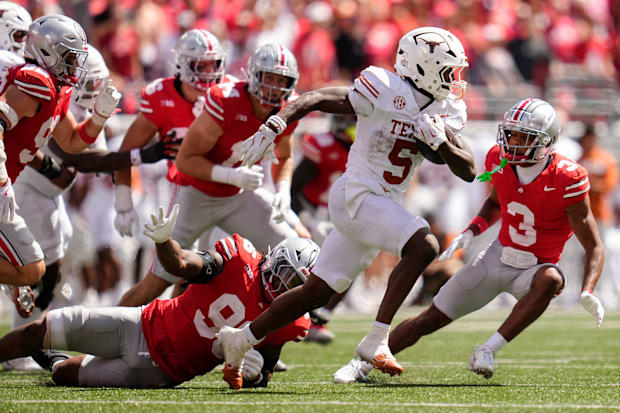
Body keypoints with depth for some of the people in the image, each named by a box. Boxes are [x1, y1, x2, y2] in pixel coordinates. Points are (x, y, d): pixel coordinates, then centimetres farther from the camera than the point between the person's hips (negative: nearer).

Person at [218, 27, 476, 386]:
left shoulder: (446, 111, 7)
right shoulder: (386, 91, -15)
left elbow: (468, 170, 6)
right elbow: (316, 100, -12)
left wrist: (440, 142, -12)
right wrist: (275, 125, -25)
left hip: (383, 207, 8)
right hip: (356, 196, -8)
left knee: (318, 292, 13)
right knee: (423, 245, -28)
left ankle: (239, 341, 27)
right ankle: (376, 340, -26)